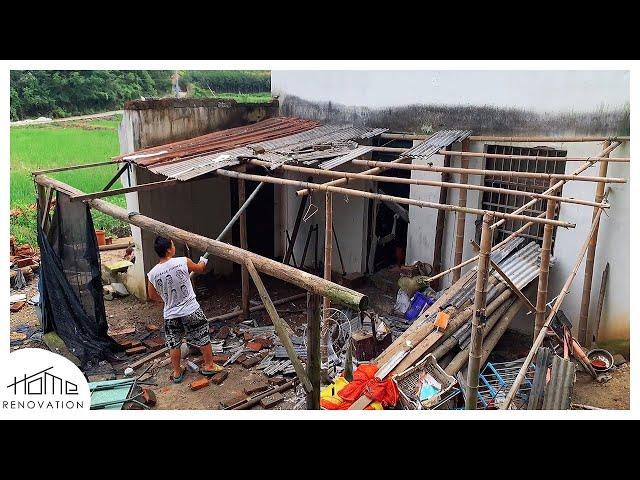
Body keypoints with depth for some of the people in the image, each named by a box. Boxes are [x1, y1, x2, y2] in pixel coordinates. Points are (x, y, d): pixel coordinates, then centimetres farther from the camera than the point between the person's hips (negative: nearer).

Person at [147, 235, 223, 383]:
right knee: (203, 338, 16)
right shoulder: (183, 262, -17)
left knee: (174, 344, 19)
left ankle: (177, 372, 32)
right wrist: (203, 261, 28)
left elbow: (153, 296, 7)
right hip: (191, 311, -2)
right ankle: (209, 366, 30)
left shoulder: (152, 274, -9)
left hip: (170, 314, 3)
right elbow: (199, 269, 5)